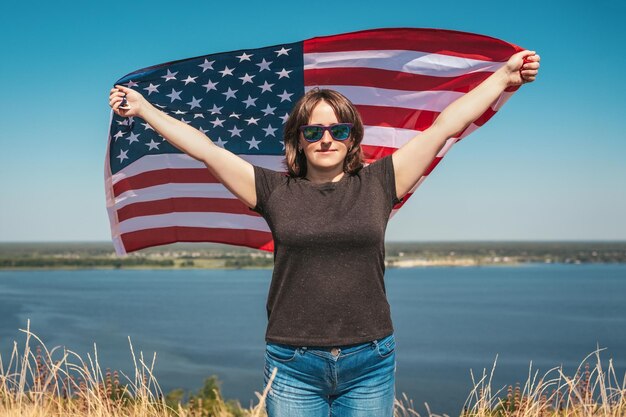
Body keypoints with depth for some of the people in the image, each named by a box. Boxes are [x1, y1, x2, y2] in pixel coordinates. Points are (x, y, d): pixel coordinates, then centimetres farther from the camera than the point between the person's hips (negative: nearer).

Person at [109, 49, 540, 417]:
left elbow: (445, 125, 5)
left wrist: (504, 77, 8)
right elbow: (205, 148, 4)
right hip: (293, 366, 0)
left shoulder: (377, 183, 4)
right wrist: (143, 109, 5)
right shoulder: (275, 190, 3)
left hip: (370, 364, 1)